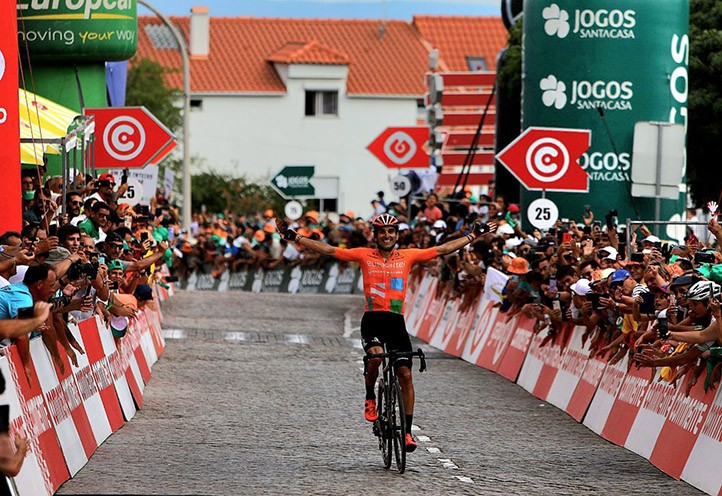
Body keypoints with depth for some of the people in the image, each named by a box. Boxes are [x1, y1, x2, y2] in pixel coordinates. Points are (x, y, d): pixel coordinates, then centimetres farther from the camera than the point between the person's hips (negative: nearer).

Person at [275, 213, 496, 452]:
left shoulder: (407, 256, 8)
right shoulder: (364, 255, 5)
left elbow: (443, 250, 13)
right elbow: (328, 250, 5)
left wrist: (474, 235, 13)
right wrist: (293, 236, 0)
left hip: (396, 322, 2)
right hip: (372, 320, -2)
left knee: (405, 375, -4)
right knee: (376, 355, -31)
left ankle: (407, 430, 3)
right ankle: (370, 398, -2)